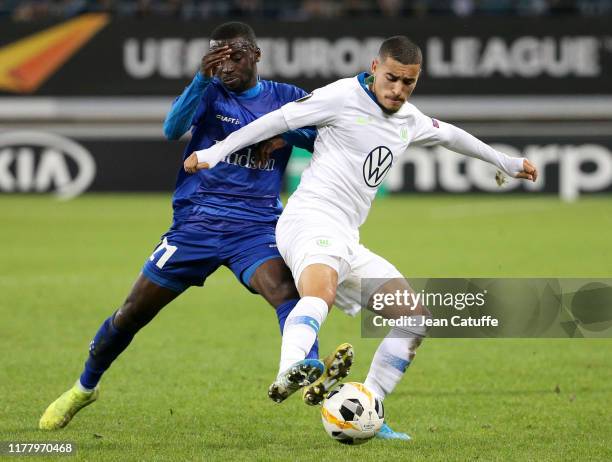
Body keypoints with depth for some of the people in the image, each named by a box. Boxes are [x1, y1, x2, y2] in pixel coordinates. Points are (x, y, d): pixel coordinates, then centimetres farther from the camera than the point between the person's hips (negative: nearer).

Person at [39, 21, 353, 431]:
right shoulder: (210, 92, 2)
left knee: (286, 290, -32)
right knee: (133, 312, 7)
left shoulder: (285, 98, 7)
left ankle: (311, 370, -56)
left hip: (256, 227, 0)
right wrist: (202, 79, -32)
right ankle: (84, 389, 29)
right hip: (196, 223, 0)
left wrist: (287, 132, -13)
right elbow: (173, 129, -17)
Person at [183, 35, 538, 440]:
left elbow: (449, 135, 38)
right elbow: (279, 120, -2)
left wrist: (507, 163, 51)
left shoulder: (409, 121, 19)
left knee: (416, 318, 5)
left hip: (346, 240, 9)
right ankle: (289, 376, -64)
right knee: (320, 292, -39)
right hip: (311, 220, -9)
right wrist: (214, 153, -3)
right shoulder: (344, 97, -3)